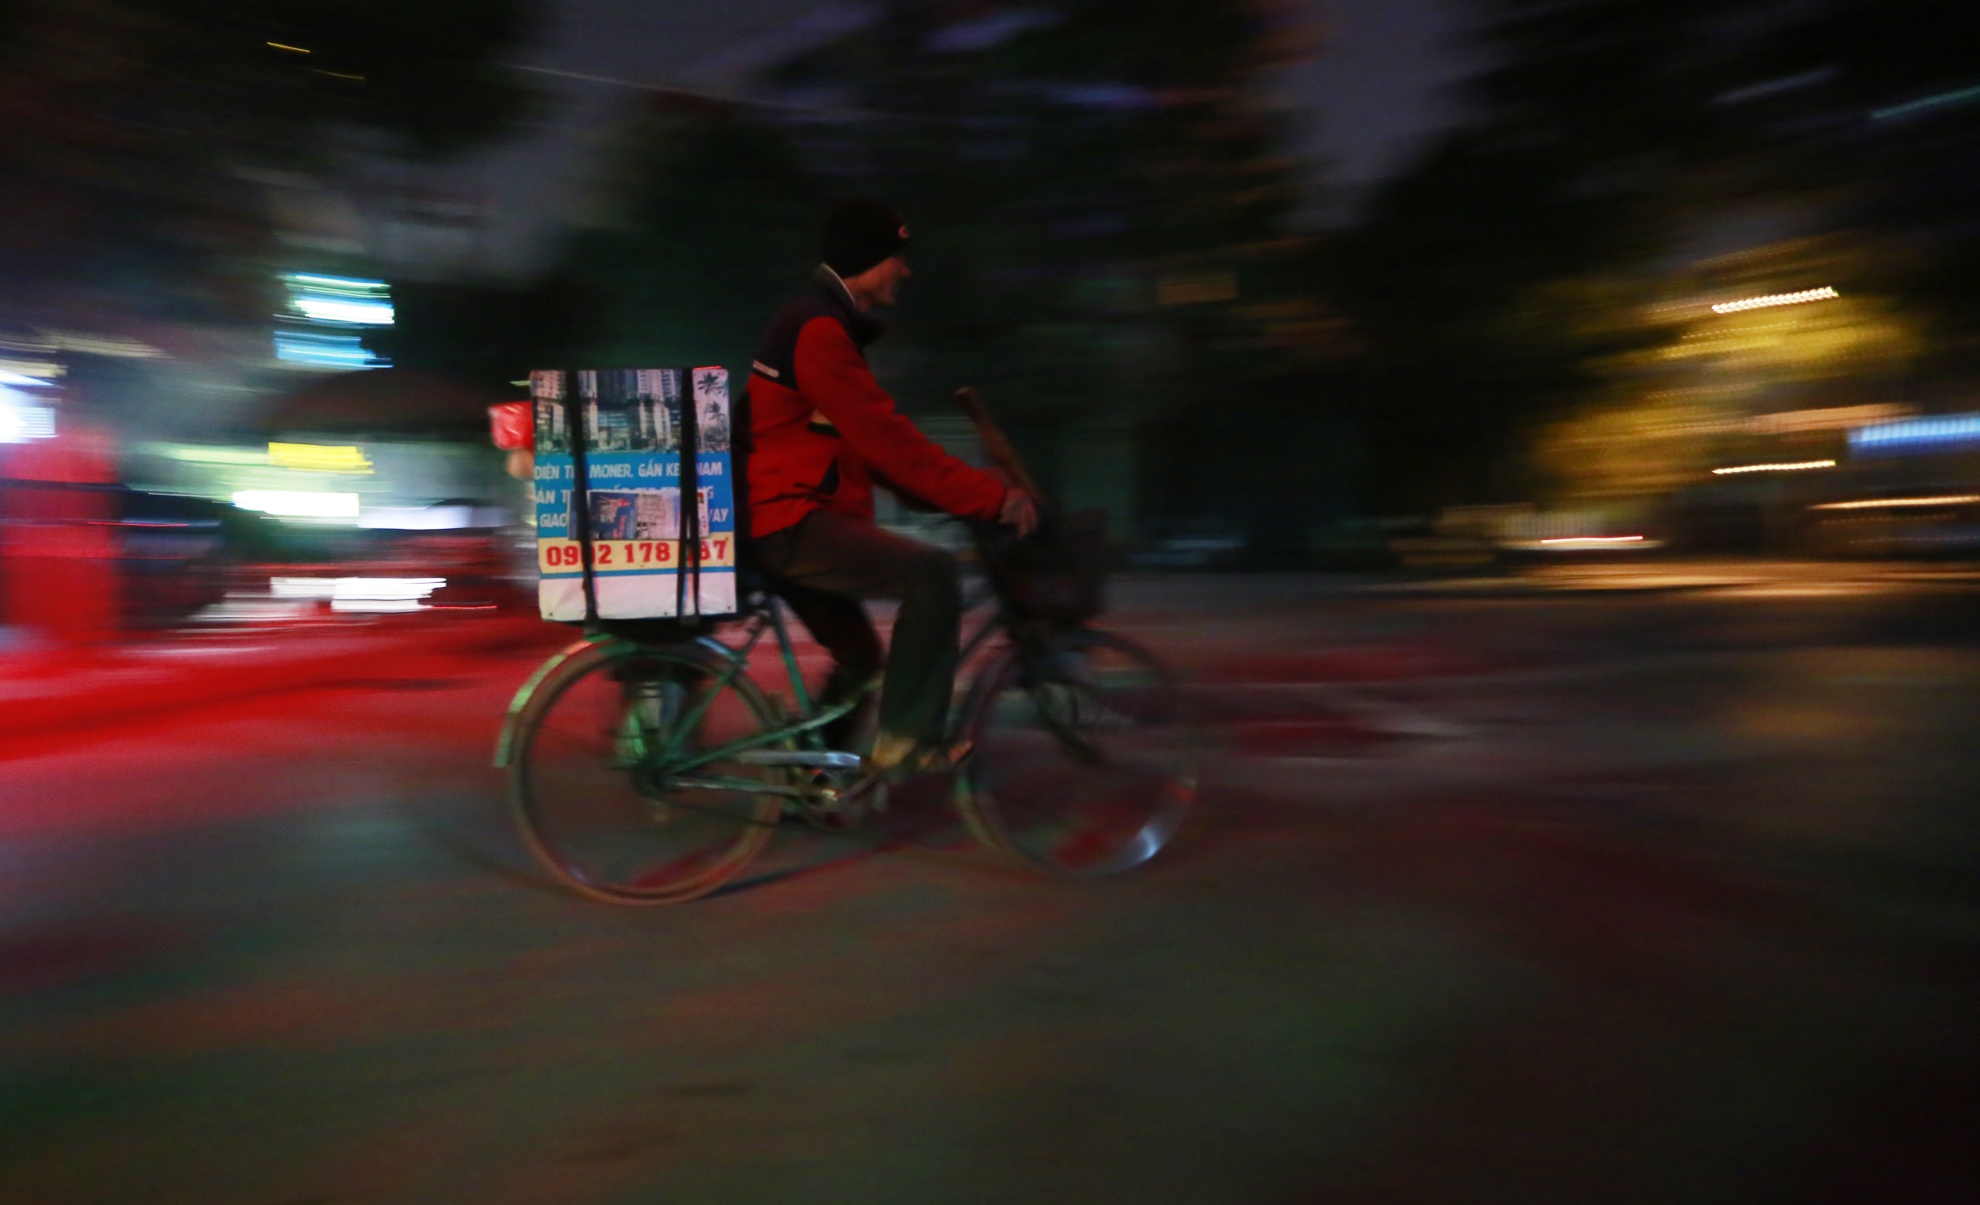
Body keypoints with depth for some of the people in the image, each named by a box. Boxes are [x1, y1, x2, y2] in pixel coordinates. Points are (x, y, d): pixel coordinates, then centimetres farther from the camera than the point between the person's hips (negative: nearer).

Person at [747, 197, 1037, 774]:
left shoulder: (825, 327, 19)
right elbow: (887, 438, -22)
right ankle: (907, 741, -14)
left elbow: (875, 445, 17)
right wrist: (991, 497, -20)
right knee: (932, 573, -21)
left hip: (783, 525, 11)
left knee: (859, 658, 18)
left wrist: (971, 493, 8)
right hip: (788, 524, -11)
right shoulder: (817, 329, -14)